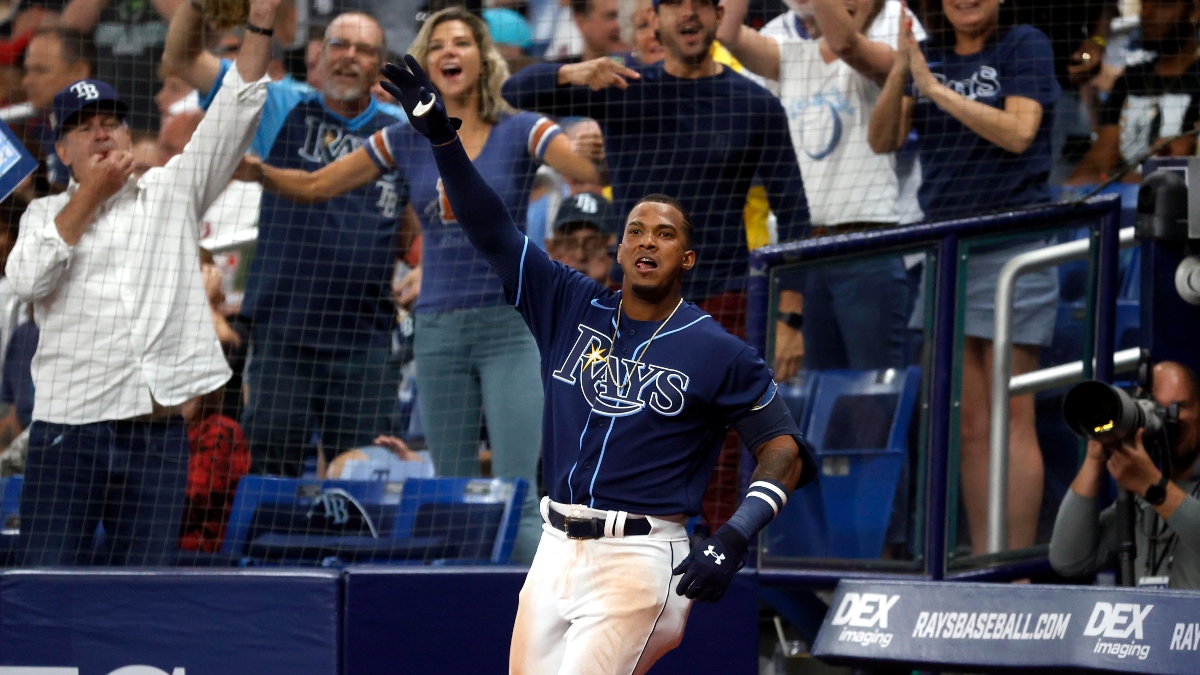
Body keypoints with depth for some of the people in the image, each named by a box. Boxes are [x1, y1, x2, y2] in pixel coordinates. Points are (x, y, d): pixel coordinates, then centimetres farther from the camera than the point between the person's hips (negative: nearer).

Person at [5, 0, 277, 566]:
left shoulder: (172, 193, 14)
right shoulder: (47, 214, 14)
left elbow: (233, 115, 5)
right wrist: (90, 195, -2)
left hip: (158, 433, 1)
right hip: (67, 429, -1)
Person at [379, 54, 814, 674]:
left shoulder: (717, 352, -3)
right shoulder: (571, 308, 8)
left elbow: (783, 449, -3)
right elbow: (491, 232, 5)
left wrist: (735, 536, -18)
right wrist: (439, 133, -5)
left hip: (638, 559, -5)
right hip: (556, 551, 5)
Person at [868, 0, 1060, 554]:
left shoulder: (1024, 46, -1)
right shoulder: (929, 56, 13)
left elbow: (1018, 133, -15)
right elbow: (883, 140, 5)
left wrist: (935, 88, -16)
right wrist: (899, 71, -10)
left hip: (1012, 250, -6)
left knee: (1010, 419, -7)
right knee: (969, 426, 7)